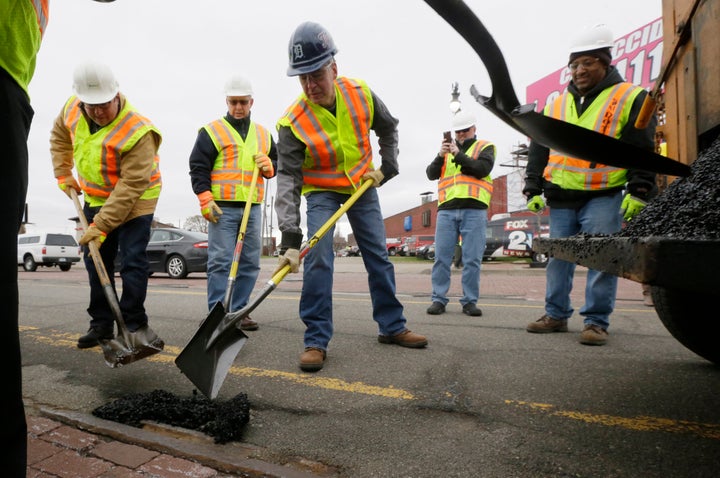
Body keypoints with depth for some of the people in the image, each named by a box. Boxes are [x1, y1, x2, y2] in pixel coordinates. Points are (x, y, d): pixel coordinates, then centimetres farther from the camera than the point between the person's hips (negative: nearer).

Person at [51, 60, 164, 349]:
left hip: (135, 200, -6)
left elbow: (130, 187, -30)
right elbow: (60, 135, 16)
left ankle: (134, 323, 2)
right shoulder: (72, 108, -8)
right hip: (96, 198, 7)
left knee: (132, 262, -11)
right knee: (96, 261, 9)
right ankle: (101, 324, 20)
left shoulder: (138, 132, -30)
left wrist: (101, 226, -29)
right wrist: (63, 173, 8)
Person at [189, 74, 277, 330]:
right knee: (220, 262, -6)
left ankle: (238, 311, 15)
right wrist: (205, 200, -10)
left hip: (252, 208, 5)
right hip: (222, 208, -4)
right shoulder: (211, 131, 4)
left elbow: (277, 163, 24)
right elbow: (198, 168, 0)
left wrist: (268, 166, 0)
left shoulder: (263, 134, 17)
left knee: (250, 263, 5)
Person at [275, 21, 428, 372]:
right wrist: (290, 238, -38)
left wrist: (387, 167, -5)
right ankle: (316, 340, -9)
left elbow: (388, 128, 5)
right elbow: (287, 180, -29)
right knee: (317, 258, -19)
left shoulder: (360, 94, -15)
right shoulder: (293, 123, -23)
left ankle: (392, 326, 20)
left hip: (362, 185, 3)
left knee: (379, 257, 5)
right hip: (321, 191, -3)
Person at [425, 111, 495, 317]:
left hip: (474, 209, -2)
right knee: (441, 257, -1)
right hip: (447, 209, 3)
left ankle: (469, 301, 7)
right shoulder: (447, 149, 23)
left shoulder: (484, 147, 14)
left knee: (472, 259, -1)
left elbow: (483, 169, -6)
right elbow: (431, 174, 11)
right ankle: (438, 299, 5)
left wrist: (459, 155, -10)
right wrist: (440, 156, -5)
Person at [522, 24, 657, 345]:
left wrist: (638, 192, -10)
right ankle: (556, 315, 19)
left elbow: (642, 150, -1)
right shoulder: (555, 106, 14)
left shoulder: (630, 98, 3)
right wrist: (533, 190, 8)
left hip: (604, 197, -4)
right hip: (560, 198, 4)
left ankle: (597, 321, 4)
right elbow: (538, 151, 15)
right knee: (558, 259, 8)